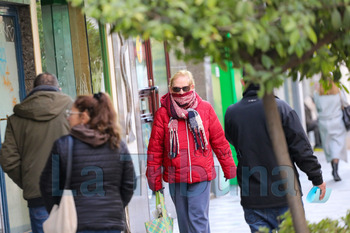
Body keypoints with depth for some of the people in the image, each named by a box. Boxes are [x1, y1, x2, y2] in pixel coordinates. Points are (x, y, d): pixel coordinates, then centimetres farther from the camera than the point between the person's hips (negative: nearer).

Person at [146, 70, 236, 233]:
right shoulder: (163, 113, 1)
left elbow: (219, 140, 9)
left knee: (198, 219, -8)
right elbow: (155, 147, 4)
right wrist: (153, 176, 2)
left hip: (200, 174, -1)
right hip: (175, 177, 2)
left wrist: (228, 168, 12)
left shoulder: (205, 109, 3)